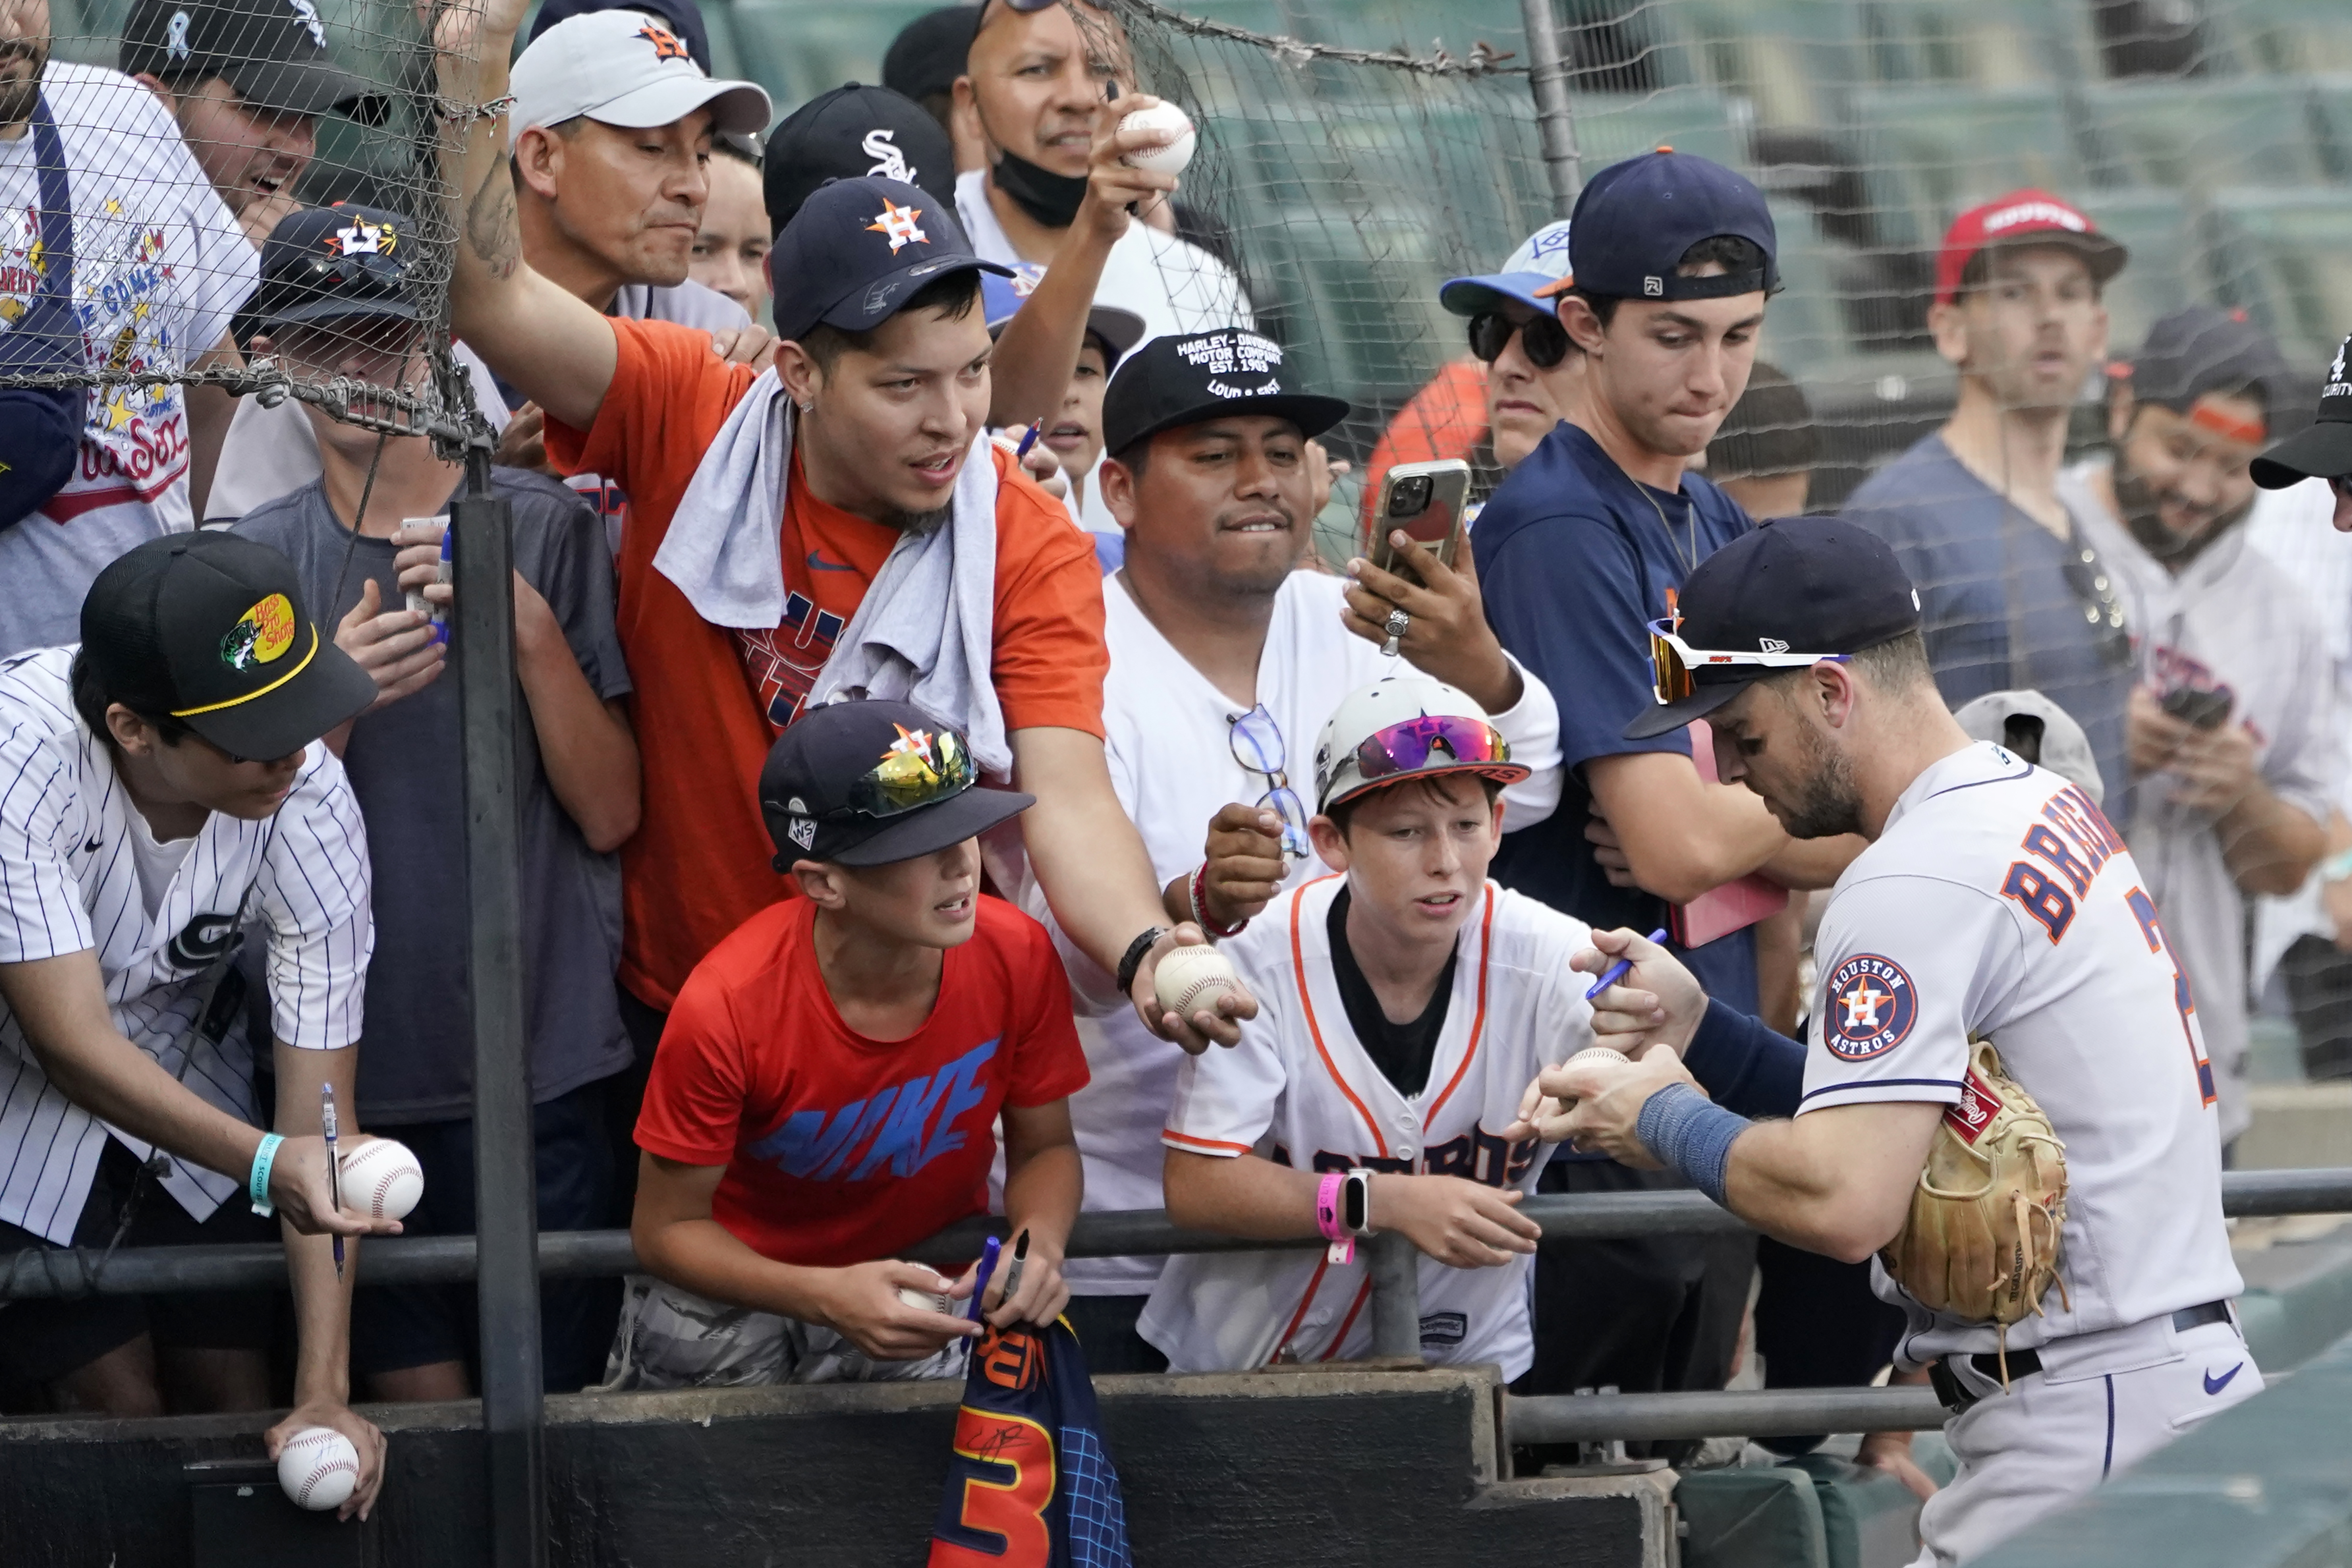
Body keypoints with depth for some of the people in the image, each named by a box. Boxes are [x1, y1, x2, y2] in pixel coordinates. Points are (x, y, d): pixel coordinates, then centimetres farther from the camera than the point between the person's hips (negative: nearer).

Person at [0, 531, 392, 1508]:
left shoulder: (310, 803, -27)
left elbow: (317, 1109, -25)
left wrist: (325, 1393, -30)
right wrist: (267, 1160, -50)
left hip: (186, 1079, 3)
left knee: (244, 1394, 4)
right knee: (117, 1406, -5)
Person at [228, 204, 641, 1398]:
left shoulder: (542, 529, -1)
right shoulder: (255, 563, 5)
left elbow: (610, 812, -5)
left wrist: (530, 630, -18)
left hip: (540, 1068, -2)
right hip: (353, 1068, 2)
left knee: (544, 1404, 0)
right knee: (417, 1399, 6)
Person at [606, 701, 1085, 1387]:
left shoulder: (1017, 957, -20)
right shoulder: (726, 1009, -29)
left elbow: (1044, 1147, -2)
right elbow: (667, 1228, -17)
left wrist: (1040, 1241, -26)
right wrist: (825, 1299, -34)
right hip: (734, 1283, -2)